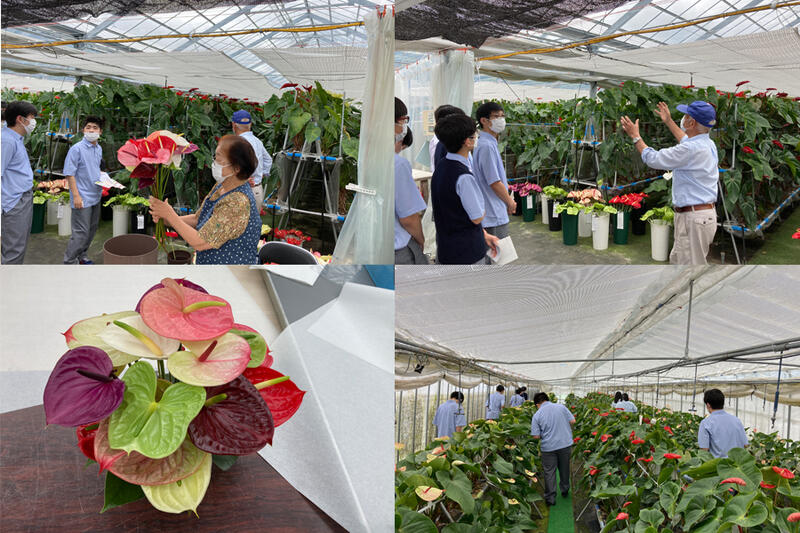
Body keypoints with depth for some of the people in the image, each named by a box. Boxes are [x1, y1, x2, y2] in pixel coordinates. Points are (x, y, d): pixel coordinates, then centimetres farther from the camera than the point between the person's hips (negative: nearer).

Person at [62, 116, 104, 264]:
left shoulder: (99, 149, 9)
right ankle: (69, 262, 5)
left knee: (92, 229, 16)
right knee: (81, 232, -6)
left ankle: (82, 256, 32)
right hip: (82, 198, -8)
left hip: (95, 196, 8)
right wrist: (76, 195, -20)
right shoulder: (77, 149, -14)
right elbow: (69, 174, -15)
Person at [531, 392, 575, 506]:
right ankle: (565, 490, 37)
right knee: (564, 469, 21)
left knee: (549, 472, 8)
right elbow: (572, 421, -1)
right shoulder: (561, 407, -4)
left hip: (549, 447, -2)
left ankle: (550, 498, 11)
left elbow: (536, 436, -9)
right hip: (565, 443, 3)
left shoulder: (537, 415, -8)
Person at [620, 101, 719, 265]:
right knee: (677, 260, 22)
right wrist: (669, 121, 46)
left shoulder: (691, 150, -22)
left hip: (693, 219, -10)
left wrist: (635, 136, 3)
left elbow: (652, 158, -12)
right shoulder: (709, 144, 9)